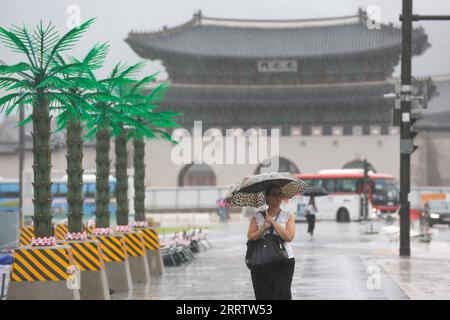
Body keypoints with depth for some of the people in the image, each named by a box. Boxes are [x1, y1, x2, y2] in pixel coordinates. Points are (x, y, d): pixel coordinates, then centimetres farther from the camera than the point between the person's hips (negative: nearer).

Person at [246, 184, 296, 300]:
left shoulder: (288, 216, 5)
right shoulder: (258, 216, 9)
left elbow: (289, 237, -9)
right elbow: (250, 237, 1)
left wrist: (273, 223, -10)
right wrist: (263, 228, -13)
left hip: (283, 261, -1)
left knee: (282, 294, -9)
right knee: (263, 295, 1)